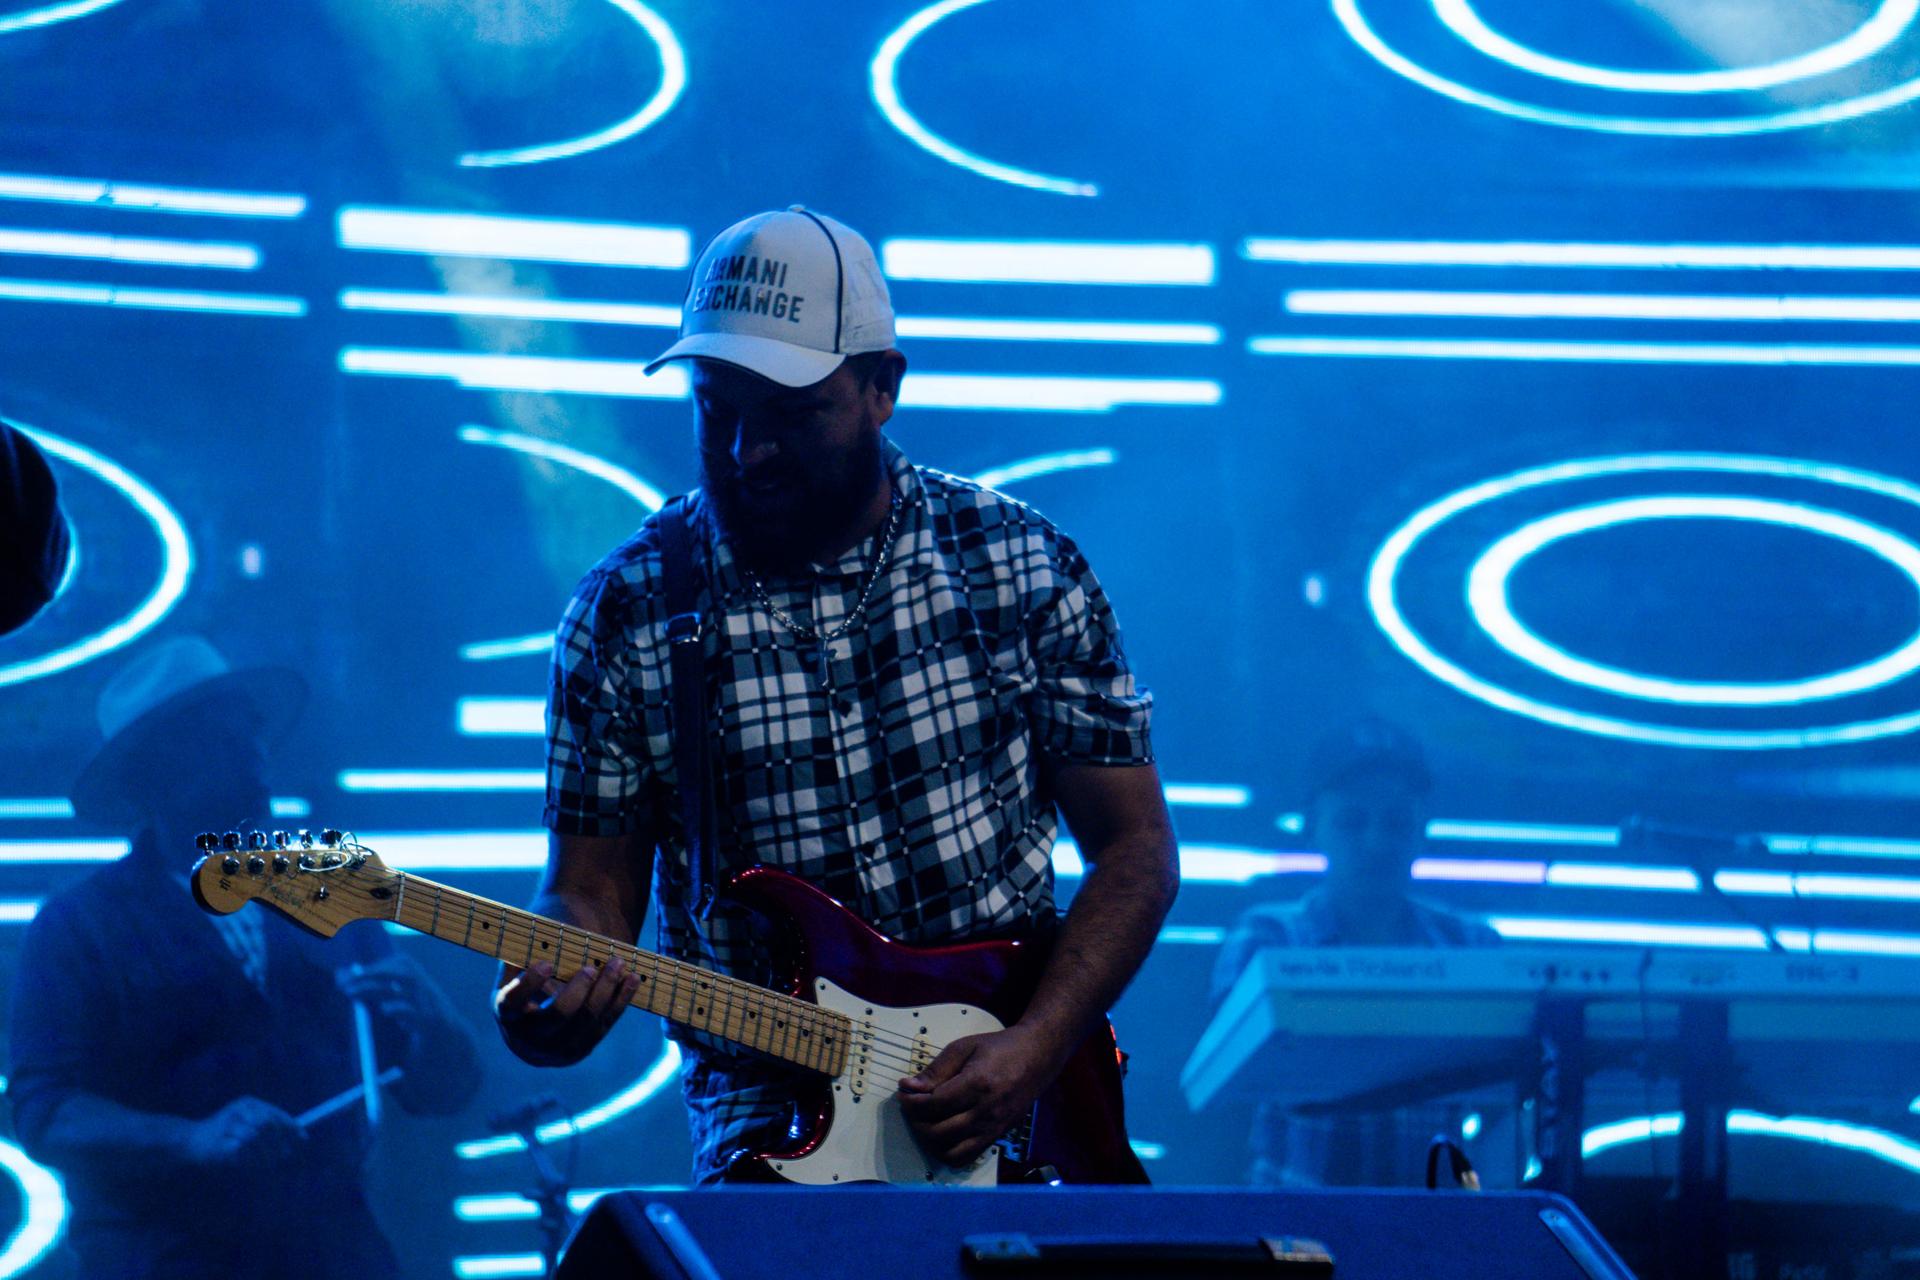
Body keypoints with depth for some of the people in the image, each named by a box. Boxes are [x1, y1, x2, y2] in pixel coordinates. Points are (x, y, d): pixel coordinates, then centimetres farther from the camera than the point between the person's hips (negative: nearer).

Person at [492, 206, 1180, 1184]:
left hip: (1021, 1084, 2)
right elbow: (593, 886, 6)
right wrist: (553, 1007, -18)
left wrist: (1033, 1050, -9)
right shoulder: (627, 611, 2)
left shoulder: (1018, 563, 4)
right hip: (773, 1104, -2)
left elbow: (1133, 845, 6)